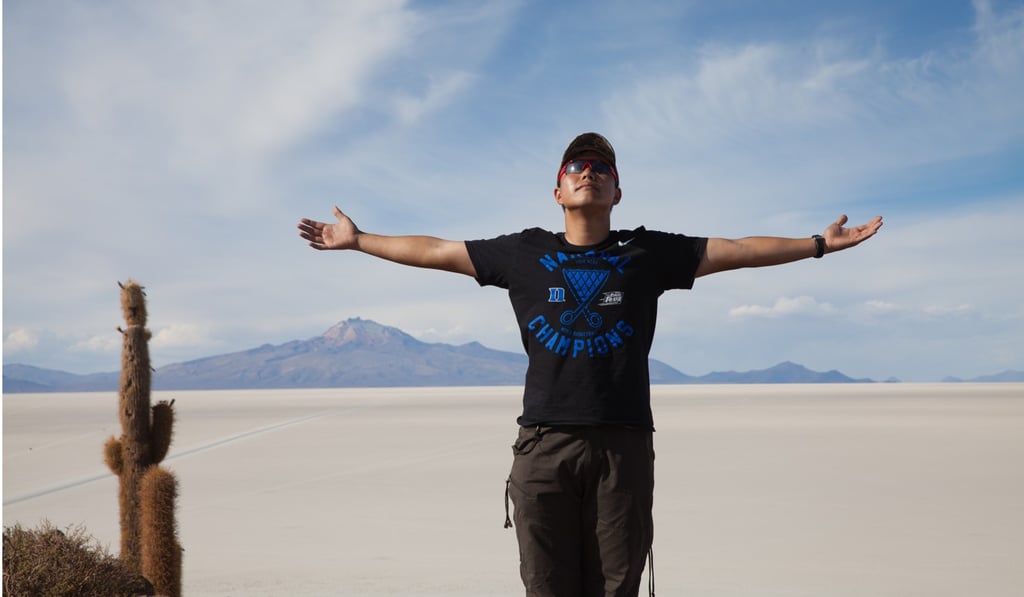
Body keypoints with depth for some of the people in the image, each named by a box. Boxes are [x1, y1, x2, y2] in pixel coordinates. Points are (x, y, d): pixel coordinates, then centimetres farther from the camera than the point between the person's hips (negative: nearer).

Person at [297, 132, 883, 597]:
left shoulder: (649, 252, 9)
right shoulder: (523, 253, 10)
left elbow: (737, 250, 9)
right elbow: (433, 250, 15)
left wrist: (819, 243, 6)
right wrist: (357, 240, 17)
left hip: (624, 443, 0)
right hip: (544, 443, 1)